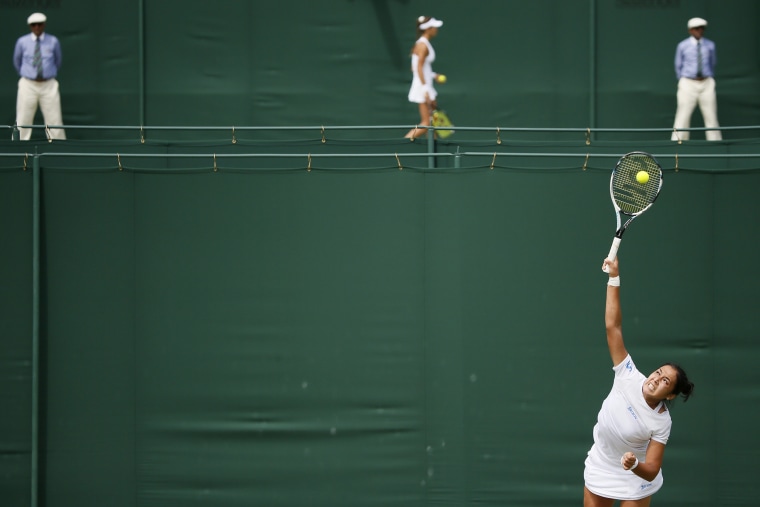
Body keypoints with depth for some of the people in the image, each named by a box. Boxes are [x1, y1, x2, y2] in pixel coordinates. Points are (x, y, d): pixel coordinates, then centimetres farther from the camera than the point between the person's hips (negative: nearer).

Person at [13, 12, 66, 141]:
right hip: (28, 85, 0)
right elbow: (17, 62, 16)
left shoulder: (53, 42, 0)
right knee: (23, 121, 0)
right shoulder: (22, 42, 0)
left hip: (49, 86, 0)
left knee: (54, 120, -1)